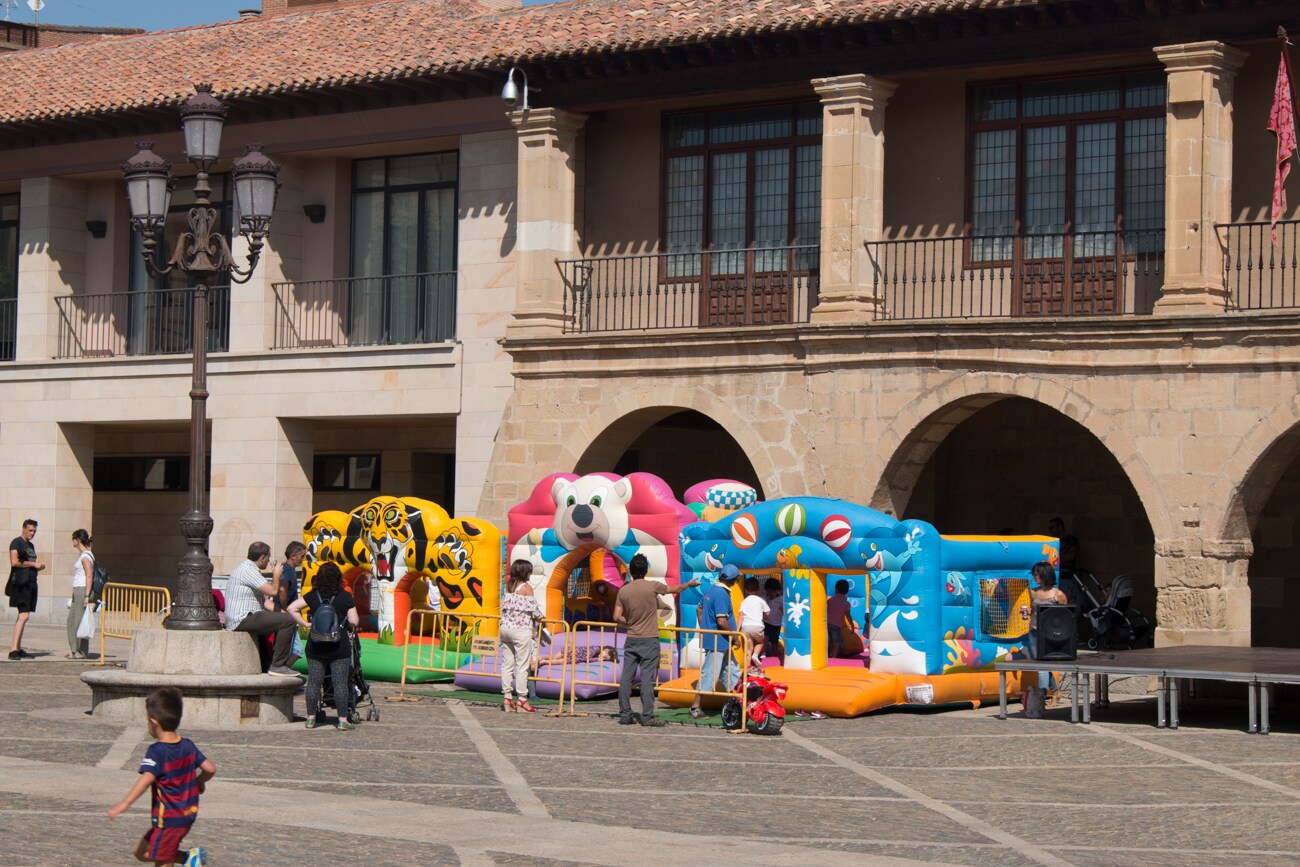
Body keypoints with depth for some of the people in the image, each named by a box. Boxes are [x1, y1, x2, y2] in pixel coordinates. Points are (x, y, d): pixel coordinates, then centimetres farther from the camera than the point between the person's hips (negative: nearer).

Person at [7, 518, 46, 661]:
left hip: (30, 584, 9)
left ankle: (19, 649, 15)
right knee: (24, 616, -18)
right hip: (20, 583, -9)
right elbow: (14, 562, -17)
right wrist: (33, 564, -12)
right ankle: (13, 650, -22)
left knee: (23, 616, 11)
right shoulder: (16, 543, -5)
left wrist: (39, 566, 9)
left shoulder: (31, 546, 21)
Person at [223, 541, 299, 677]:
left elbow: (265, 600, 19)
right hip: (242, 619, -11)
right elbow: (272, 591, -19)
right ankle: (277, 665, -18)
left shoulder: (251, 569, 21)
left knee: (285, 619, 21)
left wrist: (282, 612, 7)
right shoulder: (247, 570, -14)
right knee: (289, 621, -21)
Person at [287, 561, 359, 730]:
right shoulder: (345, 597, -5)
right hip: (339, 646, -2)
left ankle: (311, 718, 11)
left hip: (316, 646, 2)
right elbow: (354, 621, -7)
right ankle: (343, 719, -2)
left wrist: (304, 624, 5)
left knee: (314, 682, 7)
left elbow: (292, 608, -4)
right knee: (340, 682, 0)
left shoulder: (313, 596, 1)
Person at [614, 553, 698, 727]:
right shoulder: (653, 586, -7)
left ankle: (625, 715, 7)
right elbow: (676, 589, 10)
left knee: (626, 677, 5)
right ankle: (647, 716, -5)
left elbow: (617, 617, 1)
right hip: (649, 640, -3)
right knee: (647, 678, -4)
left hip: (631, 639, 3)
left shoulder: (623, 591, 1)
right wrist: (689, 584, 29)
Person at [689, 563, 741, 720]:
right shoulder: (721, 594, -21)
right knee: (709, 674, -5)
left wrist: (704, 630, 24)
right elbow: (722, 621, -25)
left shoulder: (711, 590, 9)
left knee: (732, 672, 16)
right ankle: (695, 708, -1)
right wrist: (734, 636, -12)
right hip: (718, 642, -10)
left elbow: (700, 609, 19)